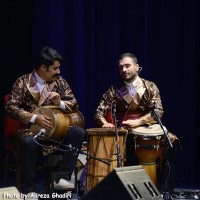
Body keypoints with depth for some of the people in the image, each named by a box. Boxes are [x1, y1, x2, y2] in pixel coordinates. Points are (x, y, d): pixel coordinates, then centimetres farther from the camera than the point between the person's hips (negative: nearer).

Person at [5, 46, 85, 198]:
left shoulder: (60, 82, 8)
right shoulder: (23, 82, -2)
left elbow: (75, 105, 5)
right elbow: (11, 107, -10)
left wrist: (60, 103, -18)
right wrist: (35, 118, -22)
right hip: (31, 129, -3)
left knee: (78, 132, -24)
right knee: (28, 142, -38)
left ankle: (62, 177, -24)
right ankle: (28, 190, -26)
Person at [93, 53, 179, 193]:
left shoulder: (150, 87, 8)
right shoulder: (114, 90, 9)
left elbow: (158, 112, -6)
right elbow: (99, 113, 4)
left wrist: (138, 122, -22)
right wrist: (104, 123, -20)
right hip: (124, 133, -1)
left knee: (171, 141, -26)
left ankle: (166, 187, -19)